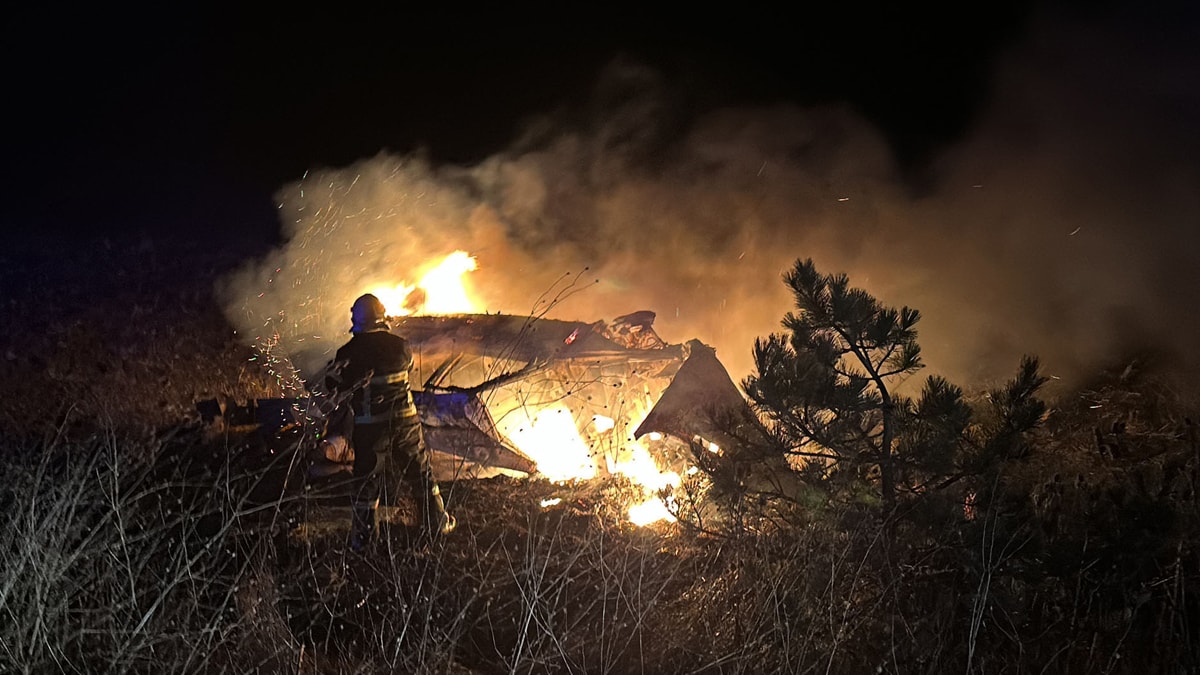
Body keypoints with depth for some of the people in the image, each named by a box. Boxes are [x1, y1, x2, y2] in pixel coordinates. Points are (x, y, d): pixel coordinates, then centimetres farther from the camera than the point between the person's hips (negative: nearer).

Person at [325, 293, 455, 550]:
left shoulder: (349, 352, -12)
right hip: (405, 421, 2)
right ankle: (436, 524, 27)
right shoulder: (399, 345, -5)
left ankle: (361, 536, 13)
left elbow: (333, 387, -8)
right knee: (421, 473, 17)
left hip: (368, 427, -2)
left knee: (365, 480, 10)